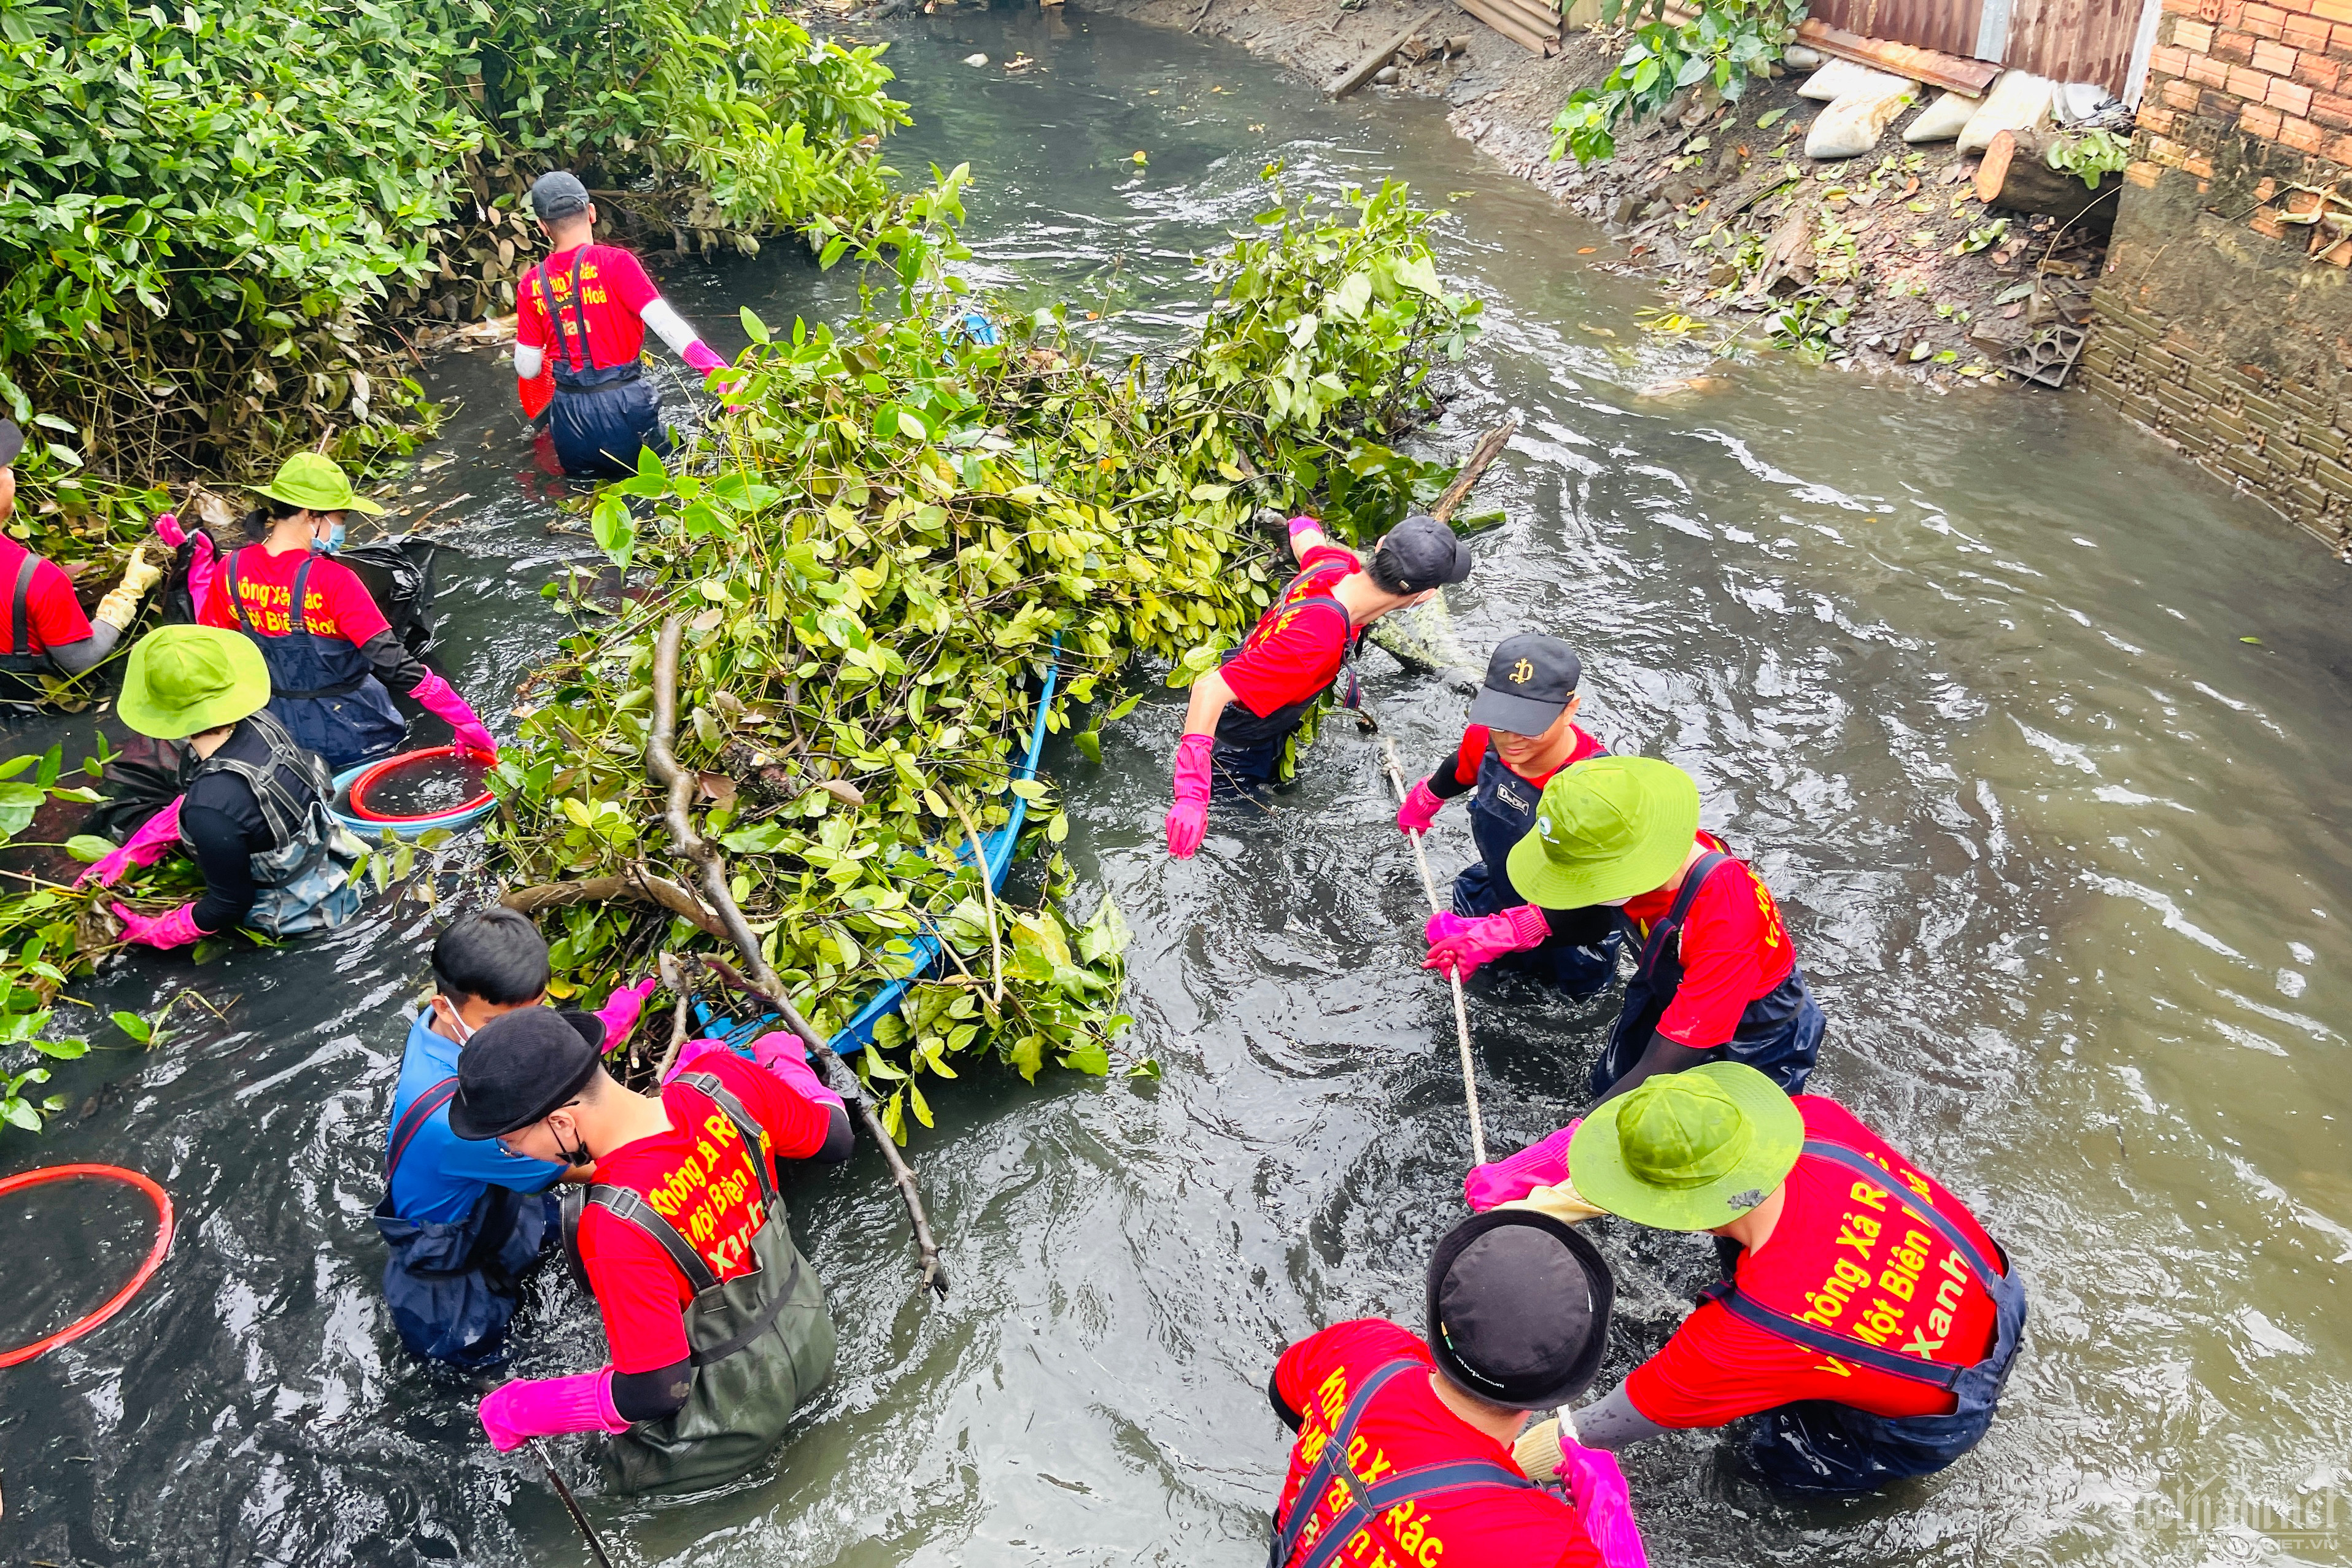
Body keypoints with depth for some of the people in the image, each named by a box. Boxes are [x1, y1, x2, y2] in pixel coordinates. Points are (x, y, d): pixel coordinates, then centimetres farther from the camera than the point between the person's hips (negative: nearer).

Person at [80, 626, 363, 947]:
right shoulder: (257, 723, -17)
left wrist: (154, 933, -6)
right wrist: (128, 855, 6)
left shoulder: (212, 809, -37)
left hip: (299, 910, -6)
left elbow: (230, 905, -20)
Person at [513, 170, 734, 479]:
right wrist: (719, 370, -30)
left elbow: (528, 370, 5)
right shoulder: (614, 262, -9)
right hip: (625, 405, -3)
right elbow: (664, 322, -22)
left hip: (570, 414, 3)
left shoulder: (532, 285, 2)